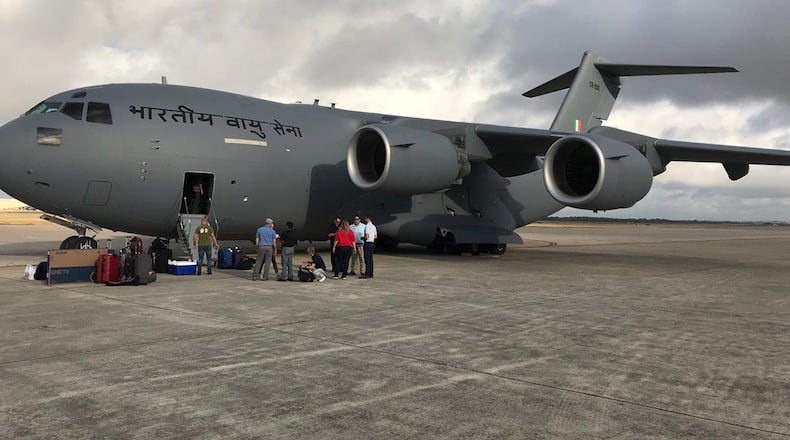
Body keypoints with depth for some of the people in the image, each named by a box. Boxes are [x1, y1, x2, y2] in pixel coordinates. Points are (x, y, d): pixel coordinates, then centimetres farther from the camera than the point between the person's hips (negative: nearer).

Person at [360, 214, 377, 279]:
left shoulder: (367, 226, -13)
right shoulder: (373, 226, 15)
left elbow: (367, 236, -20)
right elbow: (376, 236, 19)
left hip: (368, 243, -9)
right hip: (372, 243, 9)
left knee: (367, 259, -9)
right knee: (370, 259, 11)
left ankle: (367, 274, -11)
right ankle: (371, 273, 14)